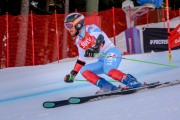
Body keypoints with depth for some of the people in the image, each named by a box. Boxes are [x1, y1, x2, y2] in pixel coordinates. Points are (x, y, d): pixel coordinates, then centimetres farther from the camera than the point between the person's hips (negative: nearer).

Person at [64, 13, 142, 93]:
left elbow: (100, 37, -25)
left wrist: (94, 48, -44)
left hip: (111, 52, -8)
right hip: (102, 61, 8)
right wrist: (73, 74, 24)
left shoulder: (90, 29, -5)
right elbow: (81, 59, 26)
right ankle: (107, 87, -22)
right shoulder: (79, 41, 18)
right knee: (84, 71, -9)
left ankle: (132, 82, -31)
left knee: (108, 70, -36)